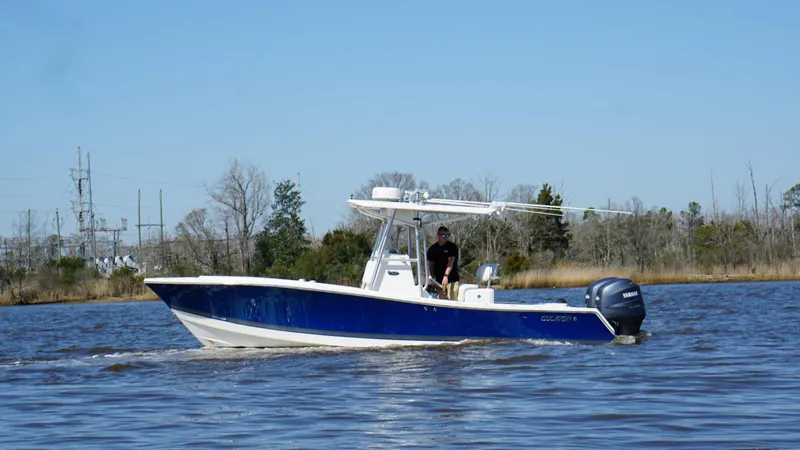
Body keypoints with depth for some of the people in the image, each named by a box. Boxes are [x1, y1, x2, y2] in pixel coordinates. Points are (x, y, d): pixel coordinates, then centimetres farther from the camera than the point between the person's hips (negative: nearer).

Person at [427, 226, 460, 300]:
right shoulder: (432, 249, 10)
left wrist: (446, 276, -26)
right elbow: (430, 264, 15)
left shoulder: (452, 247, -2)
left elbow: (450, 262, -14)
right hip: (439, 281, 4)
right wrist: (432, 278, 5)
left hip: (452, 280, -4)